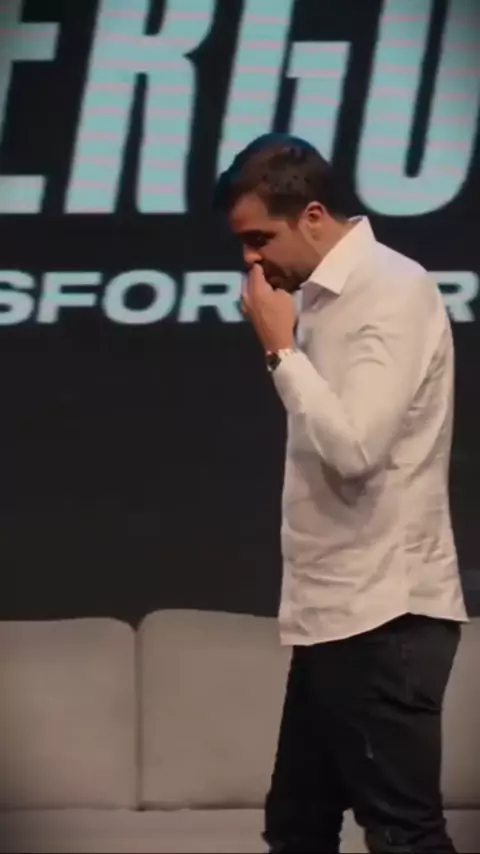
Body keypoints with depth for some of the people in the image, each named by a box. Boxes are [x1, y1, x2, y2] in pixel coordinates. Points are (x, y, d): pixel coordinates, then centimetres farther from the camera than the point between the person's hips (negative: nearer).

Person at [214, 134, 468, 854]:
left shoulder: (392, 292, -13)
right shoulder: (326, 297, 14)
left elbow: (353, 447, -24)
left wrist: (279, 347, -14)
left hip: (384, 616, -10)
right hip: (336, 615, 10)